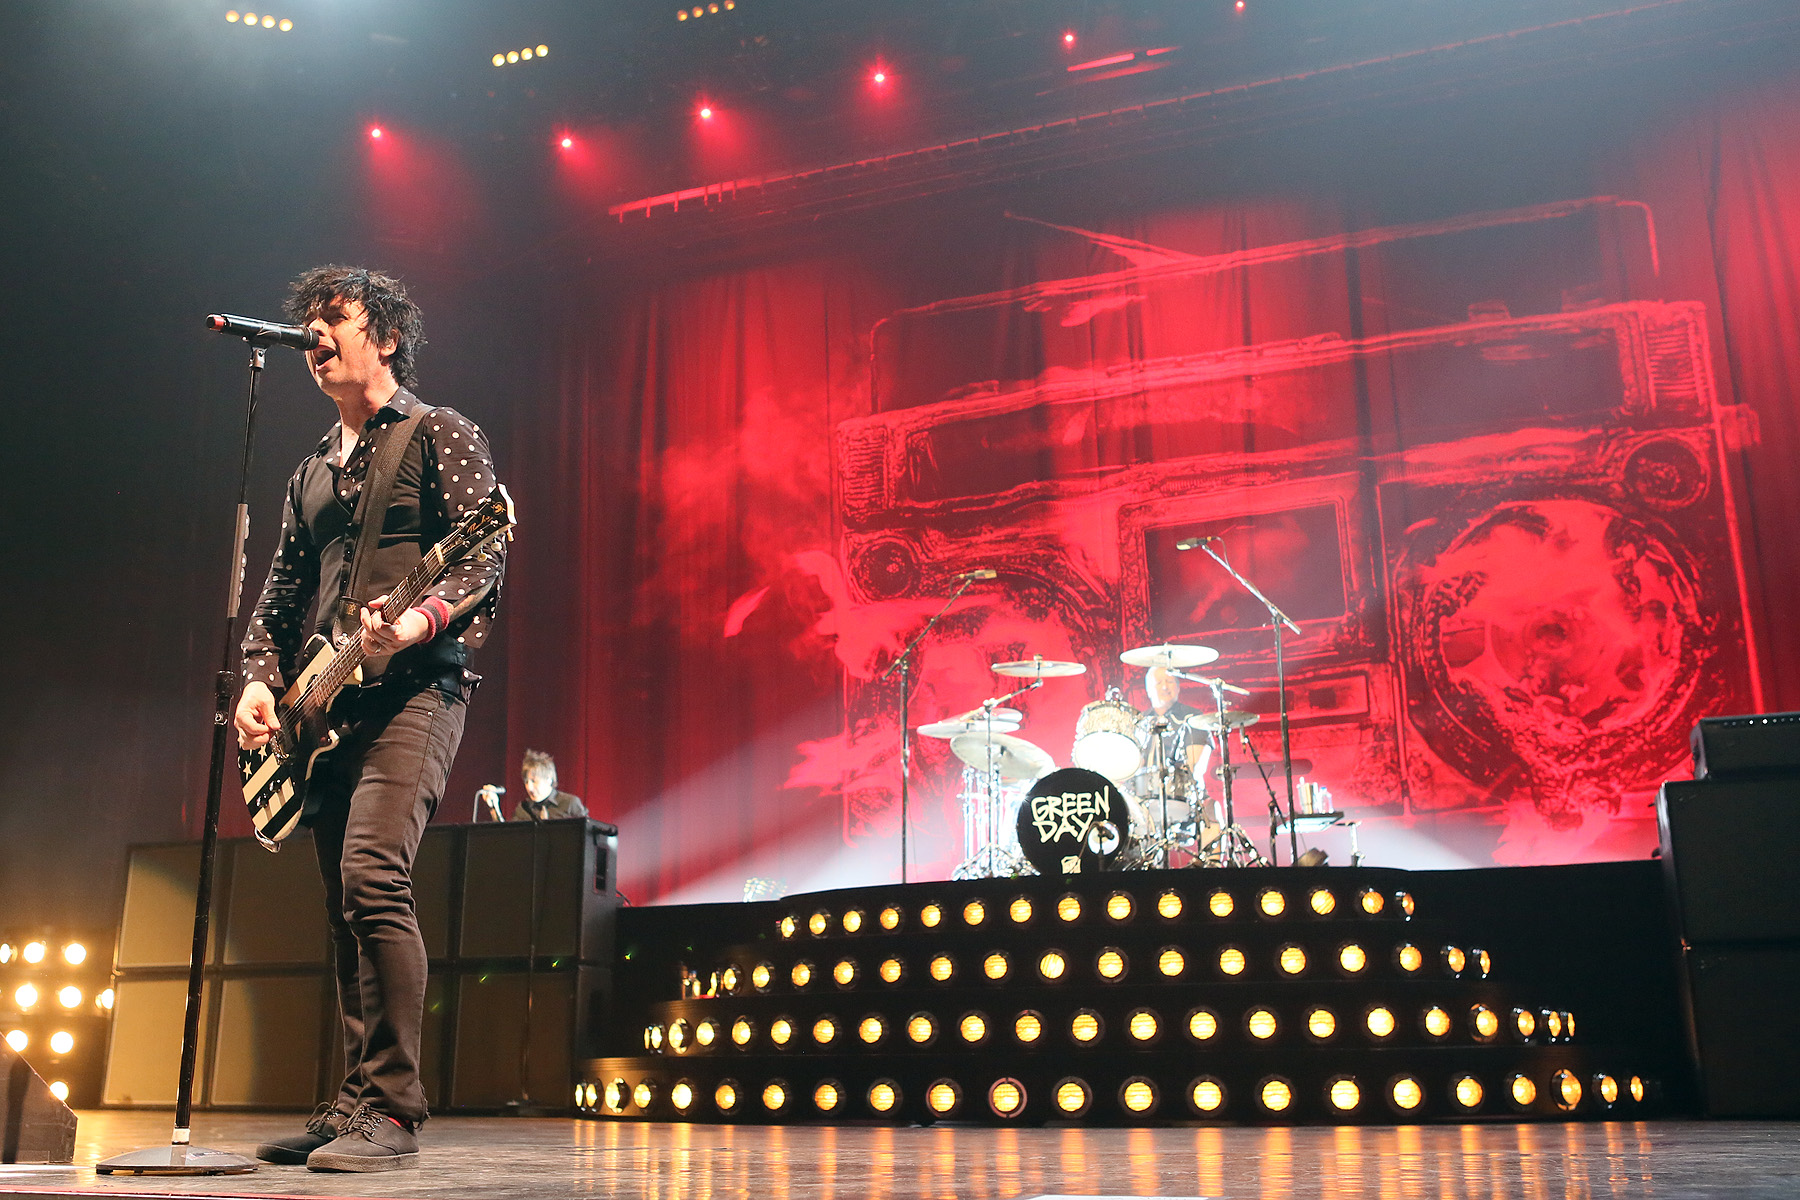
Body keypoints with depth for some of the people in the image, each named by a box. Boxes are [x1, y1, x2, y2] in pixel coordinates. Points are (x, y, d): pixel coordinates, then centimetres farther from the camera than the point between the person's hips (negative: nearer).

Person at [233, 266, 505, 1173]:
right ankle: (356, 1103, 14)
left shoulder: (439, 435, 3)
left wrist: (421, 619, -27)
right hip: (328, 702, 8)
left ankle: (391, 1110, -17)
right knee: (346, 903, 7)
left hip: (414, 687, -8)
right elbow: (280, 595, 23)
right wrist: (262, 679, 6)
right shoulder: (314, 472, 24)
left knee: (371, 875, -21)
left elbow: (485, 556, -10)